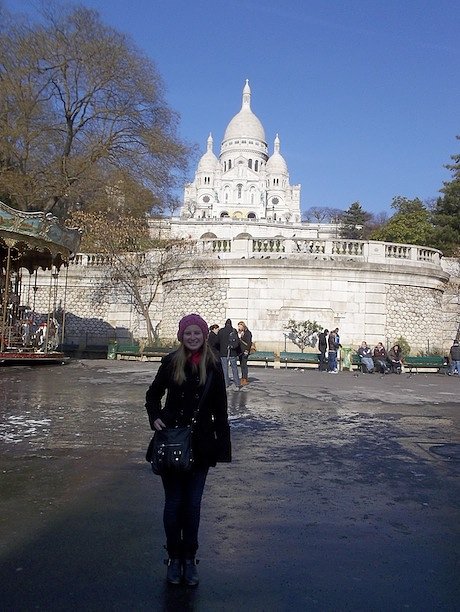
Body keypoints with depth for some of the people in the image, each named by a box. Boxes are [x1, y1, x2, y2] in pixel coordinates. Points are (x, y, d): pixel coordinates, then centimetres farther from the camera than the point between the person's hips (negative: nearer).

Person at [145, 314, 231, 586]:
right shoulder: (171, 362, -2)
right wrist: (155, 416, -5)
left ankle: (190, 558, 24)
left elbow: (220, 408, 2)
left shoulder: (213, 365, -1)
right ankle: (174, 557, 24)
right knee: (174, 502, 7)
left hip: (201, 443, 0)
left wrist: (223, 443, 0)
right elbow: (153, 394, 12)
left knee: (193, 503, 8)